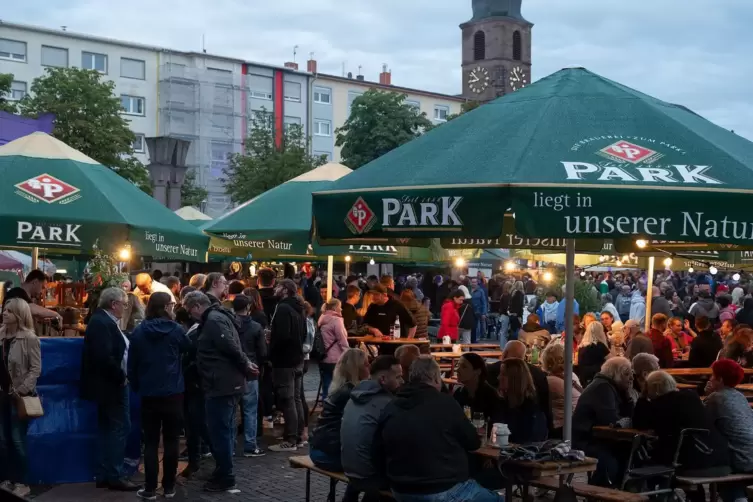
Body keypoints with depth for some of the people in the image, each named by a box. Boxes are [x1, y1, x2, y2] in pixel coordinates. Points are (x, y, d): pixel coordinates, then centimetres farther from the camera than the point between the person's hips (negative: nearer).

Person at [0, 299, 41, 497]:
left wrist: (23, 389, -19)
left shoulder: (29, 338, -10)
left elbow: (36, 368, -12)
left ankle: (21, 483, 9)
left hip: (19, 396, -5)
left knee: (17, 440, -1)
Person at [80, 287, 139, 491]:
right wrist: (121, 377, -16)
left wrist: (120, 378, 5)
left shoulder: (103, 321, 13)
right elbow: (104, 357, -27)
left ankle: (104, 476, 19)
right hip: (111, 385, -11)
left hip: (109, 384, 11)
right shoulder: (102, 323, -18)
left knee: (108, 429, 13)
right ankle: (114, 476, -1)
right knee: (120, 428, -6)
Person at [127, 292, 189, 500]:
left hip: (149, 394, 1)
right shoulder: (175, 329, -6)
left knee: (150, 442, 5)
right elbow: (188, 348, 14)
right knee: (171, 441, 7)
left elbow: (132, 364, 3)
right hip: (173, 393, -1)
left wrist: (136, 386, 15)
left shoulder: (139, 332, -2)